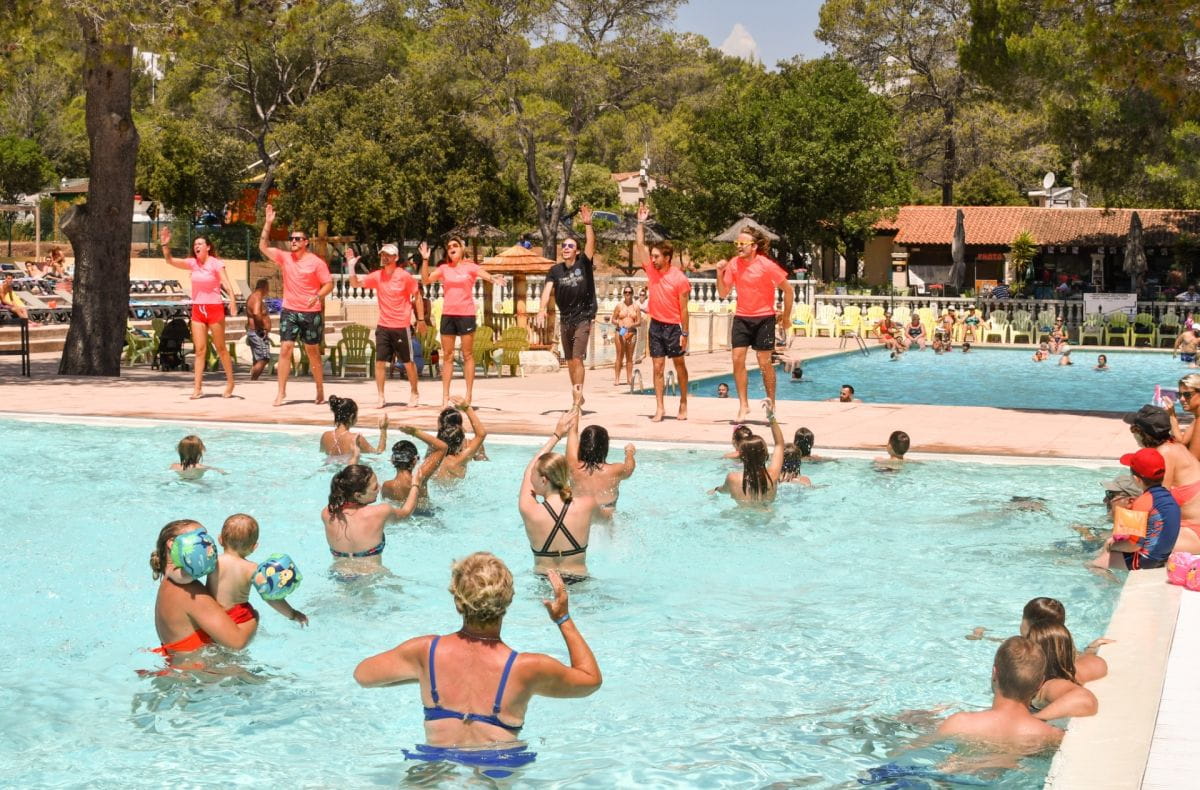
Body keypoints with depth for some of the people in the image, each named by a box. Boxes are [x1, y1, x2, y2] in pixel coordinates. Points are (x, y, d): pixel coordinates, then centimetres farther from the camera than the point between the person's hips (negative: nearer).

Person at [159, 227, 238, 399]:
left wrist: (232, 299, -38)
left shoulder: (216, 264, -9)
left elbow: (227, 283, -22)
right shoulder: (193, 263, 5)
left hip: (214, 308, -4)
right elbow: (170, 261, 4)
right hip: (197, 309, 4)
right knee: (200, 349, 1)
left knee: (220, 348, 5)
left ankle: (230, 383, 19)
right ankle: (197, 388, -1)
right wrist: (165, 245, -12)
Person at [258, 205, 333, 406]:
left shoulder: (316, 262, -6)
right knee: (285, 349, -6)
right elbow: (263, 247, -2)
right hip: (289, 311, 3)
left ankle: (320, 391, 18)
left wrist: (317, 296, -24)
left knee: (313, 351, 7)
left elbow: (329, 284, -6)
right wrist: (268, 223, -9)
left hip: (311, 312, -3)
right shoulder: (284, 258, 4)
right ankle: (281, 392, -5)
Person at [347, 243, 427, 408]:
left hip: (402, 326, -3)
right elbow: (356, 283, 1)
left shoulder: (405, 276, -8)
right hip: (383, 326, 3)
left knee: (408, 362, 6)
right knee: (380, 362, -1)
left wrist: (421, 319, -3)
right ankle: (381, 397, 6)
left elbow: (417, 297, -1)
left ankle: (414, 394, 23)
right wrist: (351, 267, -14)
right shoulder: (377, 276, 2)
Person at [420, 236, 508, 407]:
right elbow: (426, 280, 4)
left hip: (466, 314, -3)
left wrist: (493, 279, -36)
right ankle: (445, 396, 10)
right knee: (447, 356, 6)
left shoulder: (470, 267, 0)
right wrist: (425, 260, -6)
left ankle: (469, 396, 4)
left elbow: (487, 276, -13)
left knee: (468, 355, 1)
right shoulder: (444, 268, 8)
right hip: (448, 314, 3)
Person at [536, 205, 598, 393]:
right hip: (565, 319, 4)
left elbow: (591, 244, -23)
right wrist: (542, 309, -31)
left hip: (582, 318, -4)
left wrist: (588, 224, -38)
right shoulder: (555, 270, -1)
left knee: (577, 359, -13)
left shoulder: (583, 264, -8)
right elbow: (547, 290, -14)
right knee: (570, 361, 13)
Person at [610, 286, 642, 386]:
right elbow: (613, 320, 6)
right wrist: (618, 324, -14)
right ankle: (617, 378, -3)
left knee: (630, 357, 4)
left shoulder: (636, 307, 7)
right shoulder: (619, 306, 5)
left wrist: (632, 325, -13)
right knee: (620, 356, -4)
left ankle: (629, 378, 7)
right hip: (620, 332, -1)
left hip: (632, 332, 2)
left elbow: (639, 322, 5)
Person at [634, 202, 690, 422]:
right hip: (655, 324, 4)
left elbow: (683, 309, -9)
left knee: (679, 364, 8)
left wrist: (684, 334, -10)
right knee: (658, 366, 3)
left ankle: (683, 403, 21)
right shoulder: (652, 270, 2)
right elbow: (639, 246, 2)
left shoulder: (679, 279, -12)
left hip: (673, 326, -4)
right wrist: (641, 223, -3)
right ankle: (659, 408, 4)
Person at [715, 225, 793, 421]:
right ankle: (743, 405, 4)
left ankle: (771, 405, 16)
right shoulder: (733, 264, -2)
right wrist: (720, 273, -12)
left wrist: (785, 316, 0)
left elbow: (787, 290, -5)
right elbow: (723, 293, 3)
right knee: (738, 359, -5)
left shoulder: (767, 265, -13)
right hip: (741, 317, 4)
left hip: (764, 318, -4)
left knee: (764, 362, 0)